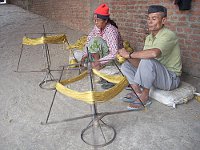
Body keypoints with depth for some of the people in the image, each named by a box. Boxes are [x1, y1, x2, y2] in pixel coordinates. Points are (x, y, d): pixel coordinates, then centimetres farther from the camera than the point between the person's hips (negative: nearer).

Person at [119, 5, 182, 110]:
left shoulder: (168, 35, -19)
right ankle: (138, 92, -12)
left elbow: (154, 53, -40)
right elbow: (140, 62, 2)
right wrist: (127, 57, -16)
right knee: (126, 65, -1)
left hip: (171, 78, -8)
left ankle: (144, 97, -19)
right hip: (156, 76, 8)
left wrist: (129, 54, -28)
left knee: (147, 60, -34)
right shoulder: (149, 37, 7)